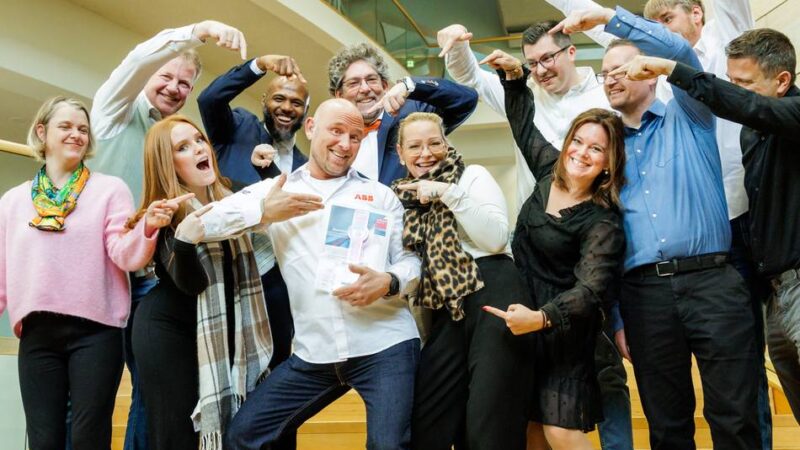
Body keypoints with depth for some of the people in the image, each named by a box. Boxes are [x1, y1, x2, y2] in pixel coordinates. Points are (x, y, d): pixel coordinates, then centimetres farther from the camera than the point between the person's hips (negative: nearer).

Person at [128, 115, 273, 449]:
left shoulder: (231, 196, 2)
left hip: (222, 332, 5)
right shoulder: (165, 214, -14)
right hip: (167, 332, -5)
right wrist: (183, 242, -43)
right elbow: (191, 283, -24)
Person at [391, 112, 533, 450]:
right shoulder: (403, 196, 17)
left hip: (492, 295, -5)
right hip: (447, 311, 5)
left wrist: (449, 192, -11)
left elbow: (497, 238, -10)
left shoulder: (473, 176, 6)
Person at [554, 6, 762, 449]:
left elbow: (681, 52, -8)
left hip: (710, 280, -3)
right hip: (643, 291, 3)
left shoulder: (686, 119, 12)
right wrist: (615, 318, 8)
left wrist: (607, 16, -10)